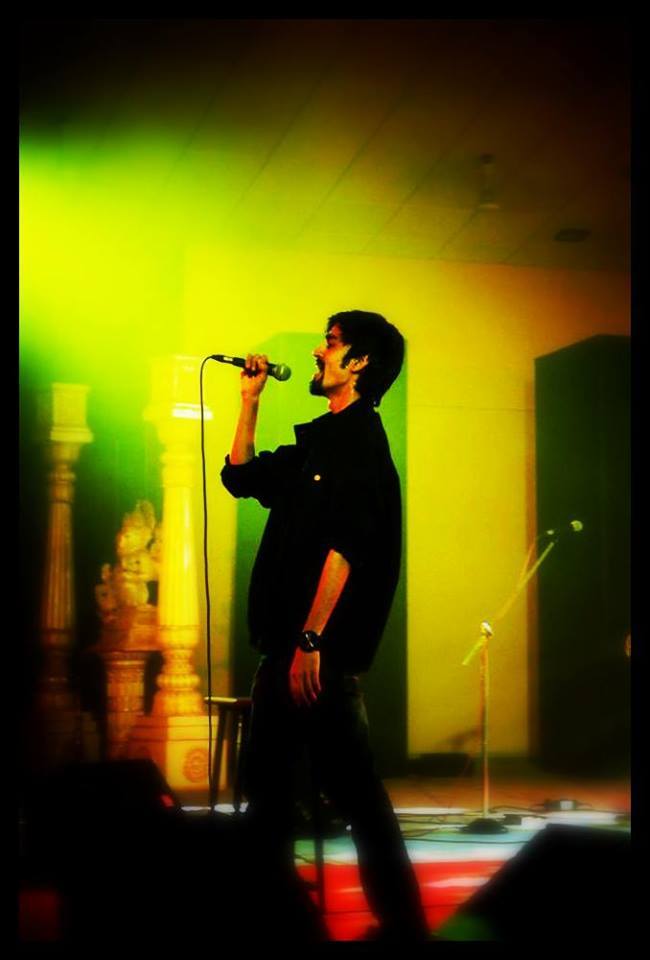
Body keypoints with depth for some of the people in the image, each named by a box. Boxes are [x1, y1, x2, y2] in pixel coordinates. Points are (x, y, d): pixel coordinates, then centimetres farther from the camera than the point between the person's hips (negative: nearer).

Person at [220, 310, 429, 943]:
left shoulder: (358, 438, -10)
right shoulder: (322, 440, 19)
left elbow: (345, 546, -20)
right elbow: (240, 477, 30)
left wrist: (311, 641, -25)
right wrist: (251, 399, 22)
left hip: (321, 650, -10)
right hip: (286, 643, 10)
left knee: (351, 786, -5)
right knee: (267, 784, 14)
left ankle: (401, 922, 4)